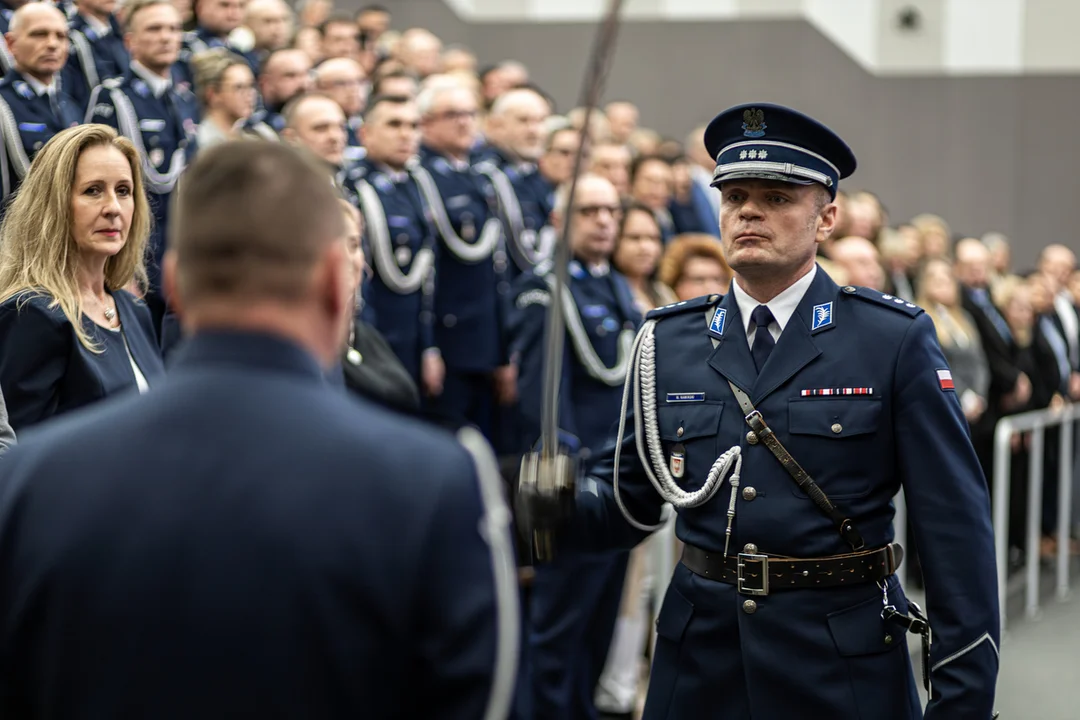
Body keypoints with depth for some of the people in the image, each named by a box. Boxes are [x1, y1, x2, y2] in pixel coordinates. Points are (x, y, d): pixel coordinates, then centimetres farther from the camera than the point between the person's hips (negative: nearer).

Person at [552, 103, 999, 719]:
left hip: (843, 668, -3)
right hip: (701, 658, 3)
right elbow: (627, 500, 9)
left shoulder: (896, 339, -4)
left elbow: (956, 526, -6)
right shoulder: (668, 343, 7)